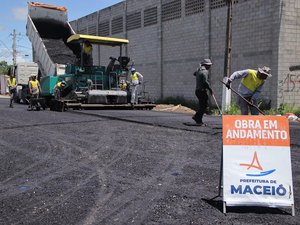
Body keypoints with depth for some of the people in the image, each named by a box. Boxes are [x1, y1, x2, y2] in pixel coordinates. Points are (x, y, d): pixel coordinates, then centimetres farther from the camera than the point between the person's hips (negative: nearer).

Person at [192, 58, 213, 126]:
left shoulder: (198, 70, 12)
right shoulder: (205, 71, -15)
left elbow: (194, 74, 35)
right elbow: (205, 82, -24)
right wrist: (210, 89, -14)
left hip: (197, 90, 9)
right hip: (202, 91, -9)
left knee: (204, 105, 17)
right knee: (203, 106, -2)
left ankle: (196, 116, 19)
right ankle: (199, 121, 2)